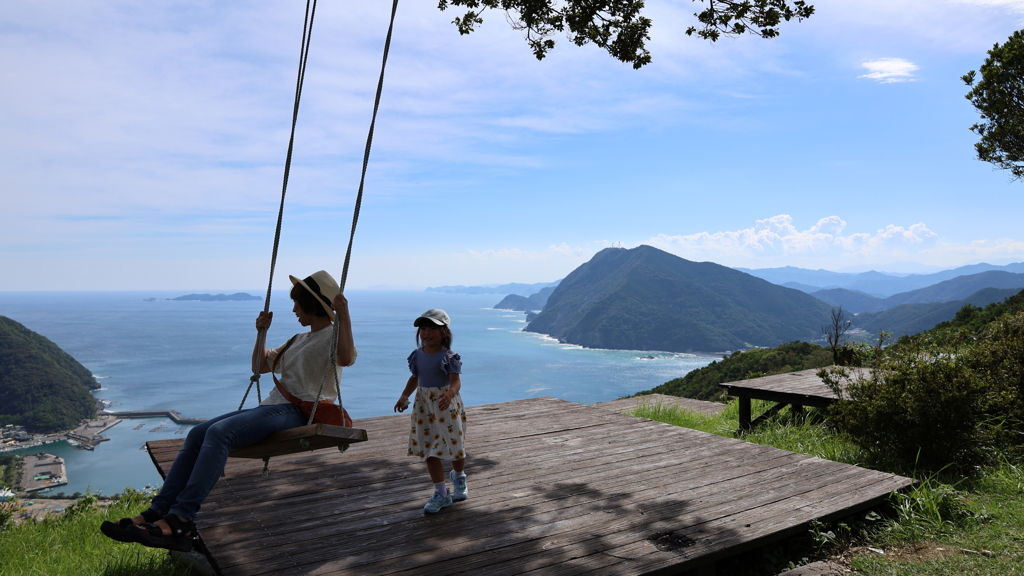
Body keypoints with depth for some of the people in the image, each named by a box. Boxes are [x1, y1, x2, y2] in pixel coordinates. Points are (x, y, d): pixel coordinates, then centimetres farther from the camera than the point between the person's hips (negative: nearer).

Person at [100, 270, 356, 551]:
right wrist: (261, 333, 25)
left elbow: (346, 357, -27)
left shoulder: (332, 337, -1)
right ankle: (157, 513, -12)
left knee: (219, 432, -28)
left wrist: (344, 316, -29)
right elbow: (260, 366, 37)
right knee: (198, 433, -8)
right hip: (272, 405, 9)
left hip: (298, 411, -9)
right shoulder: (298, 340, 28)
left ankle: (180, 521, -32)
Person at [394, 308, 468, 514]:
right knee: (428, 450, 6)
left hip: (447, 407, -5)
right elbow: (415, 378, 13)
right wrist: (404, 396, -1)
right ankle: (441, 493, 18)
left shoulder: (448, 357, -14)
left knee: (455, 446, 8)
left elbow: (456, 381, -22)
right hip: (424, 408, 5)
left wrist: (449, 394, -43)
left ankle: (459, 478, 41)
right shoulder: (418, 355, 3)